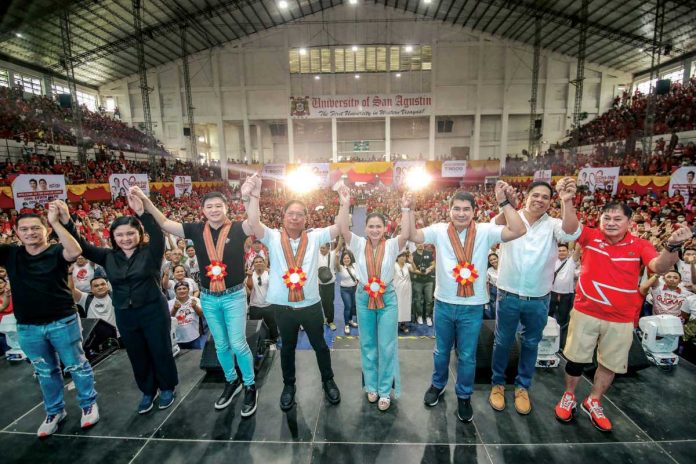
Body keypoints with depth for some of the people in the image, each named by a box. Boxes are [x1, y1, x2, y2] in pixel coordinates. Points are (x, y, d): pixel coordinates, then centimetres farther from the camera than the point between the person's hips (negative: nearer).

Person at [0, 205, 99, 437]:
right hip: (27, 327, 4)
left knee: (76, 365, 10)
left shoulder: (57, 251, -11)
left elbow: (75, 251, -33)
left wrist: (55, 222, -38)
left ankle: (88, 404, 29)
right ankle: (54, 411, 38)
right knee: (45, 372, 20)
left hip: (62, 321, -4)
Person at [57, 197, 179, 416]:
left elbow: (157, 234, -29)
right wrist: (66, 221, -17)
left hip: (153, 311, -4)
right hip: (125, 315, 4)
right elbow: (82, 247, -3)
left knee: (161, 352, 9)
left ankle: (167, 388, 32)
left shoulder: (150, 252, -11)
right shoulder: (109, 257, 3)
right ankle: (148, 391, 38)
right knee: (137, 356, 18)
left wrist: (141, 212, -43)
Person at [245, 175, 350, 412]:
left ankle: (328, 381, 42)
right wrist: (254, 197, -40)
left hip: (311, 305, 0)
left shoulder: (315, 237, -3)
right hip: (283, 307, 0)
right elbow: (254, 223, -23)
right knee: (287, 347, 21)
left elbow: (338, 228, -13)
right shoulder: (273, 238, -6)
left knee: (319, 345, 19)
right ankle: (289, 385, 43)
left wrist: (345, 204, -29)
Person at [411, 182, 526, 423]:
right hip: (443, 304, 1)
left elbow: (518, 231, -19)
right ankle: (438, 385, 47)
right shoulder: (440, 231, -6)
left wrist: (503, 201, -24)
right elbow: (413, 235, -14)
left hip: (472, 307, -1)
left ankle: (464, 396, 39)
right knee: (441, 351, 22)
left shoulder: (485, 232, -8)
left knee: (467, 356, 15)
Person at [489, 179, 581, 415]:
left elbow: (571, 233, -23)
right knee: (502, 342, 13)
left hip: (539, 300, 2)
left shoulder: (553, 225, -2)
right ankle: (497, 383, 33)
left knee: (530, 344, 18)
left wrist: (567, 202, -40)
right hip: (508, 296, -2)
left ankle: (522, 386, 38)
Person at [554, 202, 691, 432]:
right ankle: (568, 397, 35)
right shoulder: (590, 236, -8)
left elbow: (659, 267, -22)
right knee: (576, 358, 12)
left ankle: (593, 402, 39)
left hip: (621, 319, 2)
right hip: (585, 312, -1)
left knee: (610, 364, 16)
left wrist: (672, 246, -41)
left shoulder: (640, 245, -7)